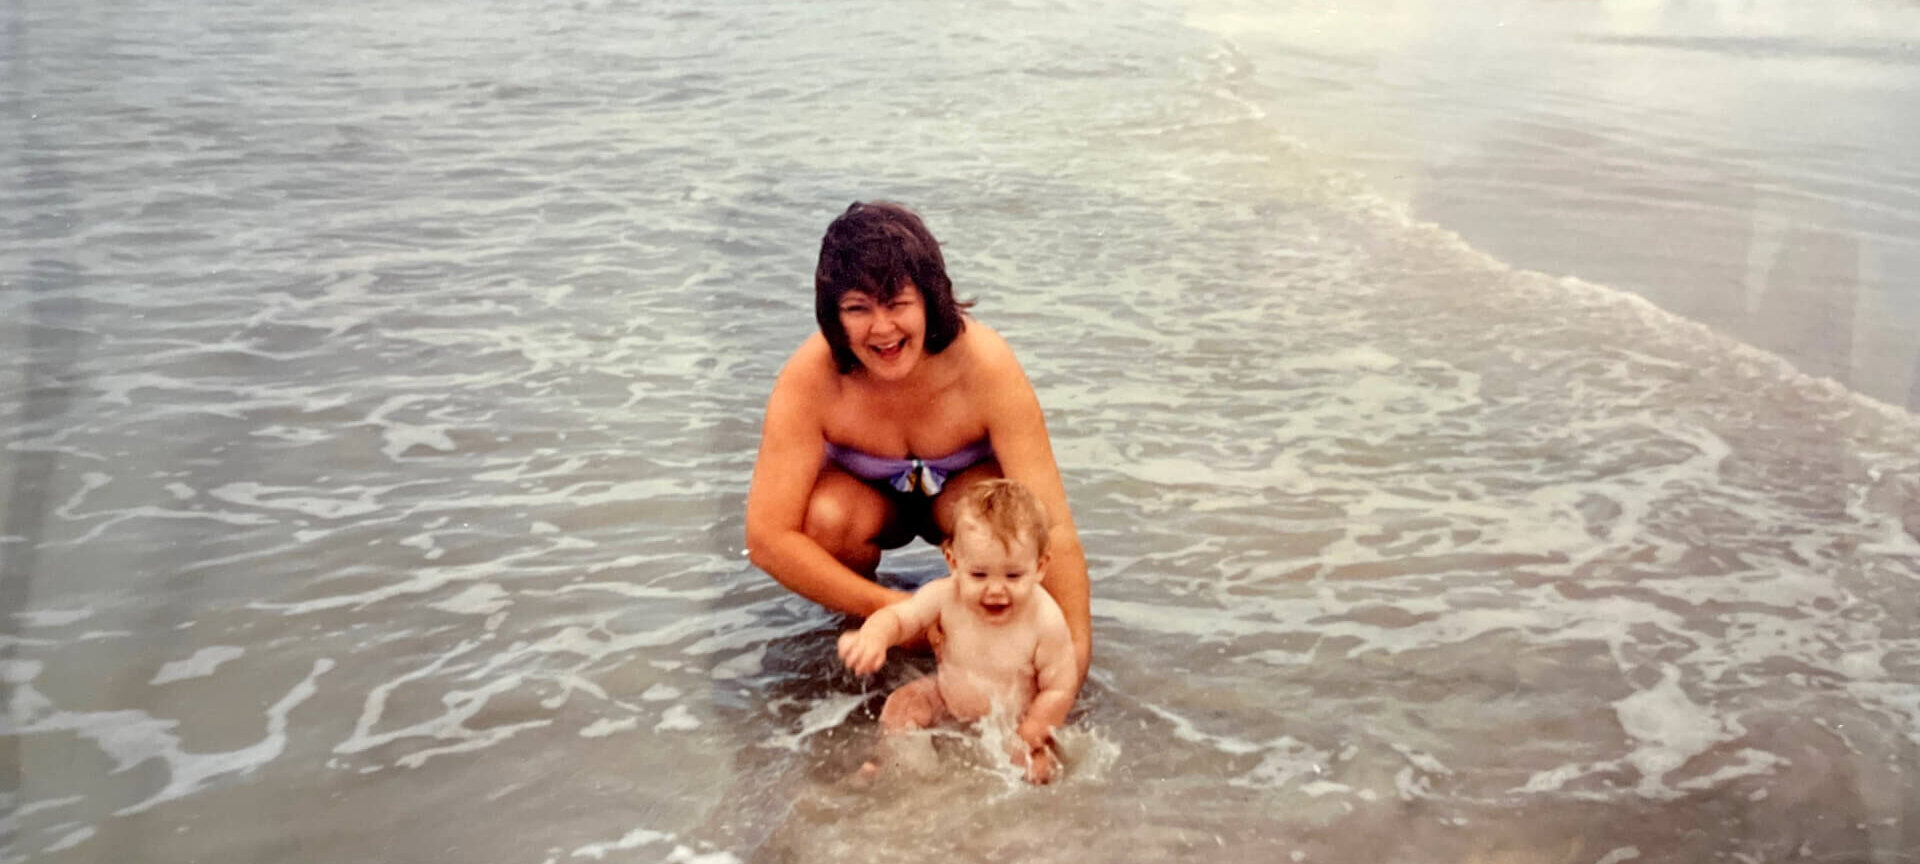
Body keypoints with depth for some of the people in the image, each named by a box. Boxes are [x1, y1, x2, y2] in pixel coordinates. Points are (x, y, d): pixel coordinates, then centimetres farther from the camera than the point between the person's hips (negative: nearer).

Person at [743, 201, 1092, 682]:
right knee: (829, 515, -34)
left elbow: (1054, 528, -35)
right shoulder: (809, 379, -33)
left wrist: (1075, 651, -43)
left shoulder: (984, 364, -34)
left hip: (962, 489, 0)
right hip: (867, 498, 1)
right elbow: (766, 539, -33)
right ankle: (851, 629, -1)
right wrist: (895, 611, -37)